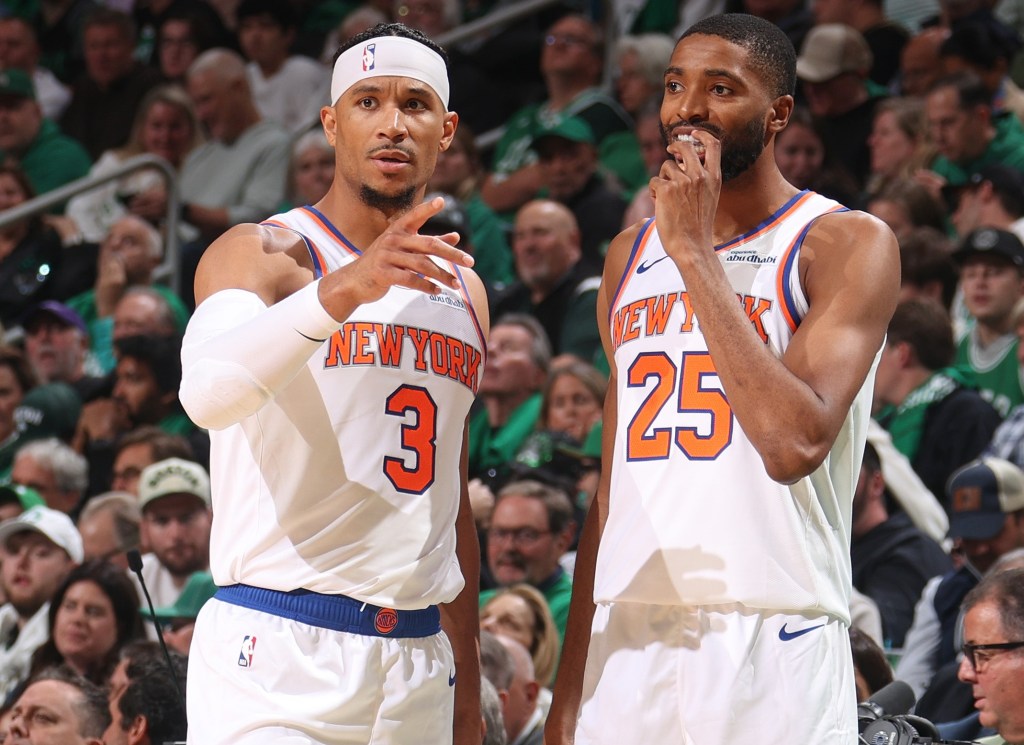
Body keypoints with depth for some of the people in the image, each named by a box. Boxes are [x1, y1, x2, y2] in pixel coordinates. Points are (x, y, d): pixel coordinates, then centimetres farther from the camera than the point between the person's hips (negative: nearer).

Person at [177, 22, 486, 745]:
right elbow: (208, 390, -24)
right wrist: (341, 291, -38)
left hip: (420, 660, 6)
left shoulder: (462, 291, 17)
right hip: (278, 654, -6)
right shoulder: (262, 253, -3)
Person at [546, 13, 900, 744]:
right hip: (627, 644, 5)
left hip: (771, 644, -5)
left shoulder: (849, 244, -4)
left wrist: (695, 252, -15)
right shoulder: (631, 256, 14)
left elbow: (795, 444, -19)